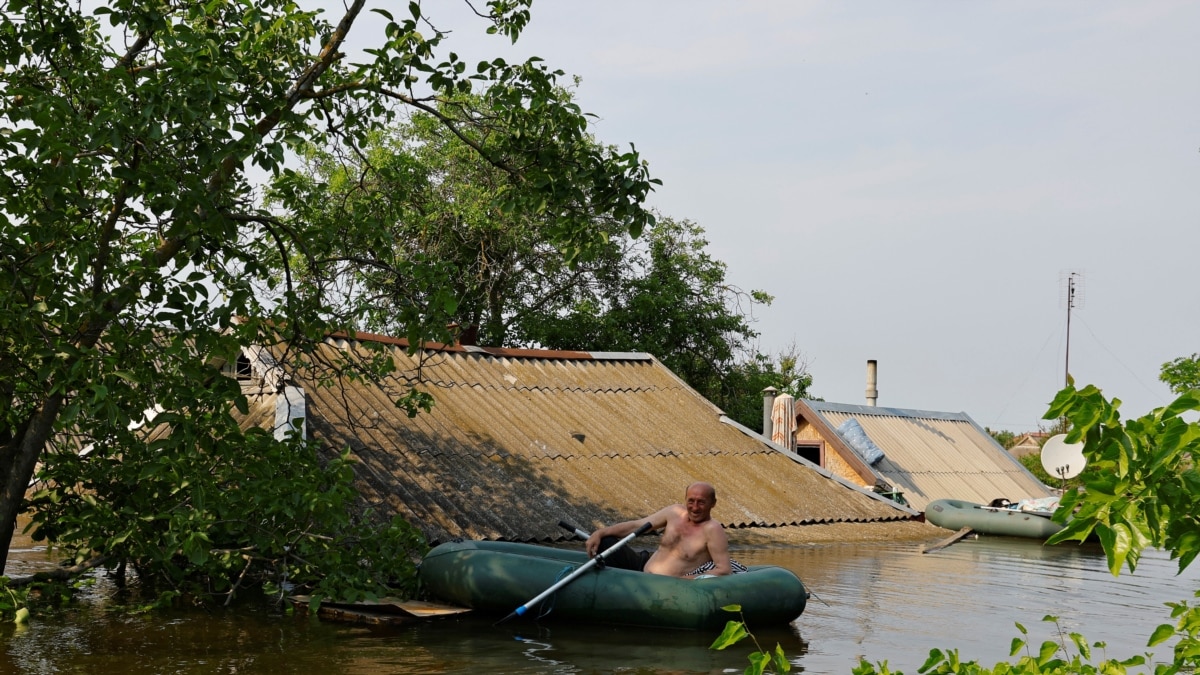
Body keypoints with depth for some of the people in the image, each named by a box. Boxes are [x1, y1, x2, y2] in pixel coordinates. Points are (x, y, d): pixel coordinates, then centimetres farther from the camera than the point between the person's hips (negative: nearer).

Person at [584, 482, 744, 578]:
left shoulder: (713, 530, -17)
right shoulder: (675, 512, 2)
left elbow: (725, 570, -22)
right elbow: (636, 525, 6)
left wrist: (689, 578, -29)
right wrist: (600, 533, -3)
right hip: (644, 565, 7)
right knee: (605, 541, 3)